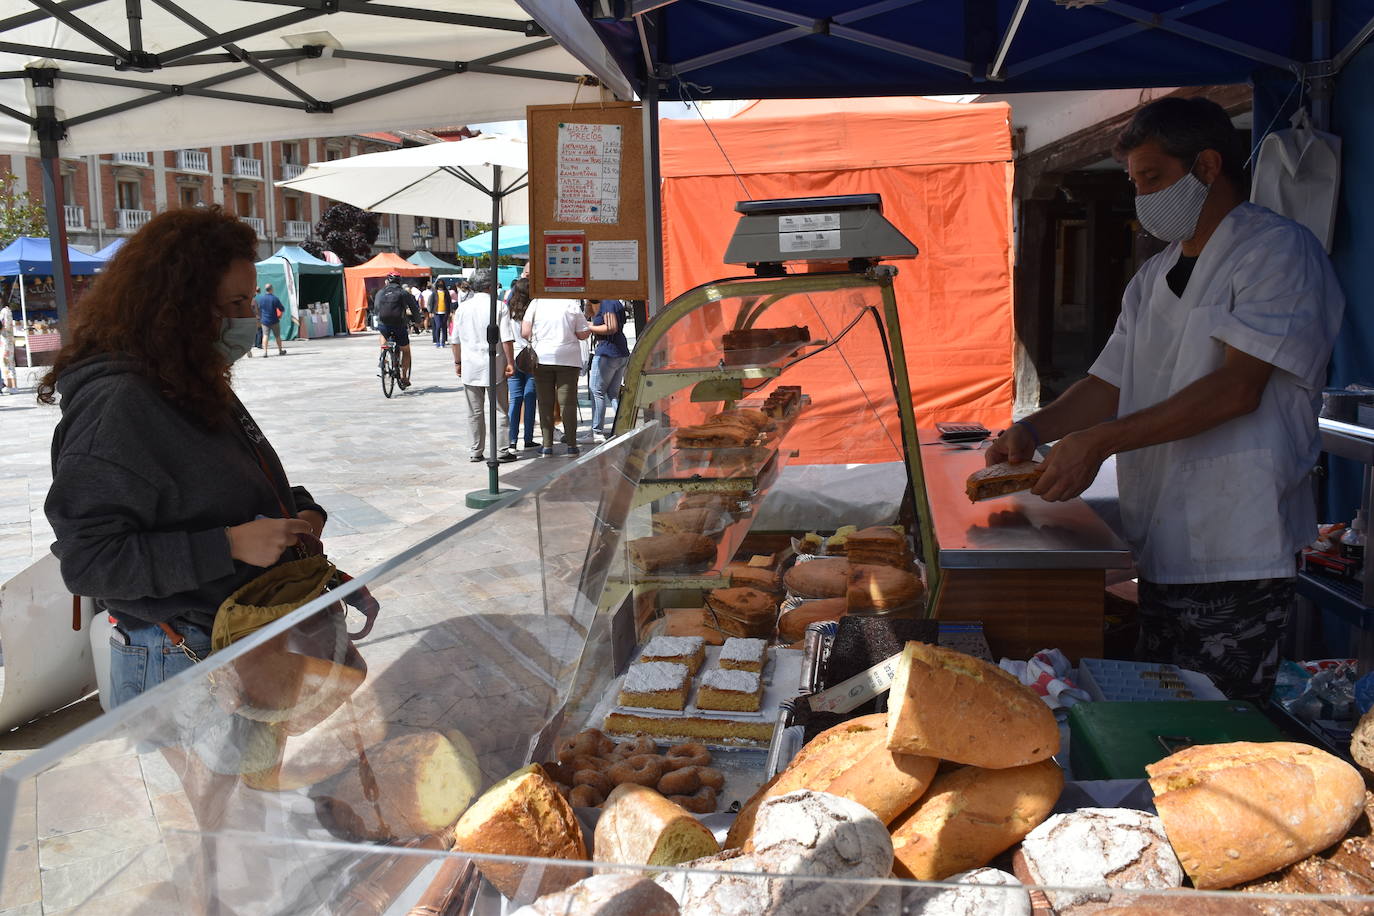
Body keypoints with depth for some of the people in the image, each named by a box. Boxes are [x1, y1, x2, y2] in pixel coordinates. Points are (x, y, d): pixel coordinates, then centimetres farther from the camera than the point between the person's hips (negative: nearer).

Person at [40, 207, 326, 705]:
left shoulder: (196, 386, 8)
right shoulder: (116, 407, -21)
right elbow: (87, 561, -24)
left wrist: (295, 508, 0)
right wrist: (228, 546, -28)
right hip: (175, 665, -9)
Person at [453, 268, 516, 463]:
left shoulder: (463, 307, 5)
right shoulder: (499, 307, -7)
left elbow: (456, 340, 9)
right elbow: (506, 339, -11)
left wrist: (457, 362, 18)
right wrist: (510, 362, -5)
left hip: (470, 367, 4)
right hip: (494, 366, -3)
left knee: (475, 412, 10)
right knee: (500, 410, 5)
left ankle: (475, 452, 14)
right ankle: (501, 451, 4)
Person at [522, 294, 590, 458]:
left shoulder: (536, 303, 0)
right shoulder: (571, 303, 0)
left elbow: (525, 332, -2)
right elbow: (582, 334, 1)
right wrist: (591, 330, 23)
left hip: (542, 358, 0)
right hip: (568, 359, 0)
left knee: (545, 403, 6)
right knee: (568, 402, 4)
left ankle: (547, 446, 6)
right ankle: (571, 445, 5)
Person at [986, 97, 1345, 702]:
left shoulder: (1279, 251, -7)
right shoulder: (1154, 277, 17)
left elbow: (1238, 387, -18)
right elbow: (1111, 384, 15)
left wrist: (1101, 440, -22)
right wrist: (1035, 429, -4)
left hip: (1234, 559, -7)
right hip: (1156, 548, 7)